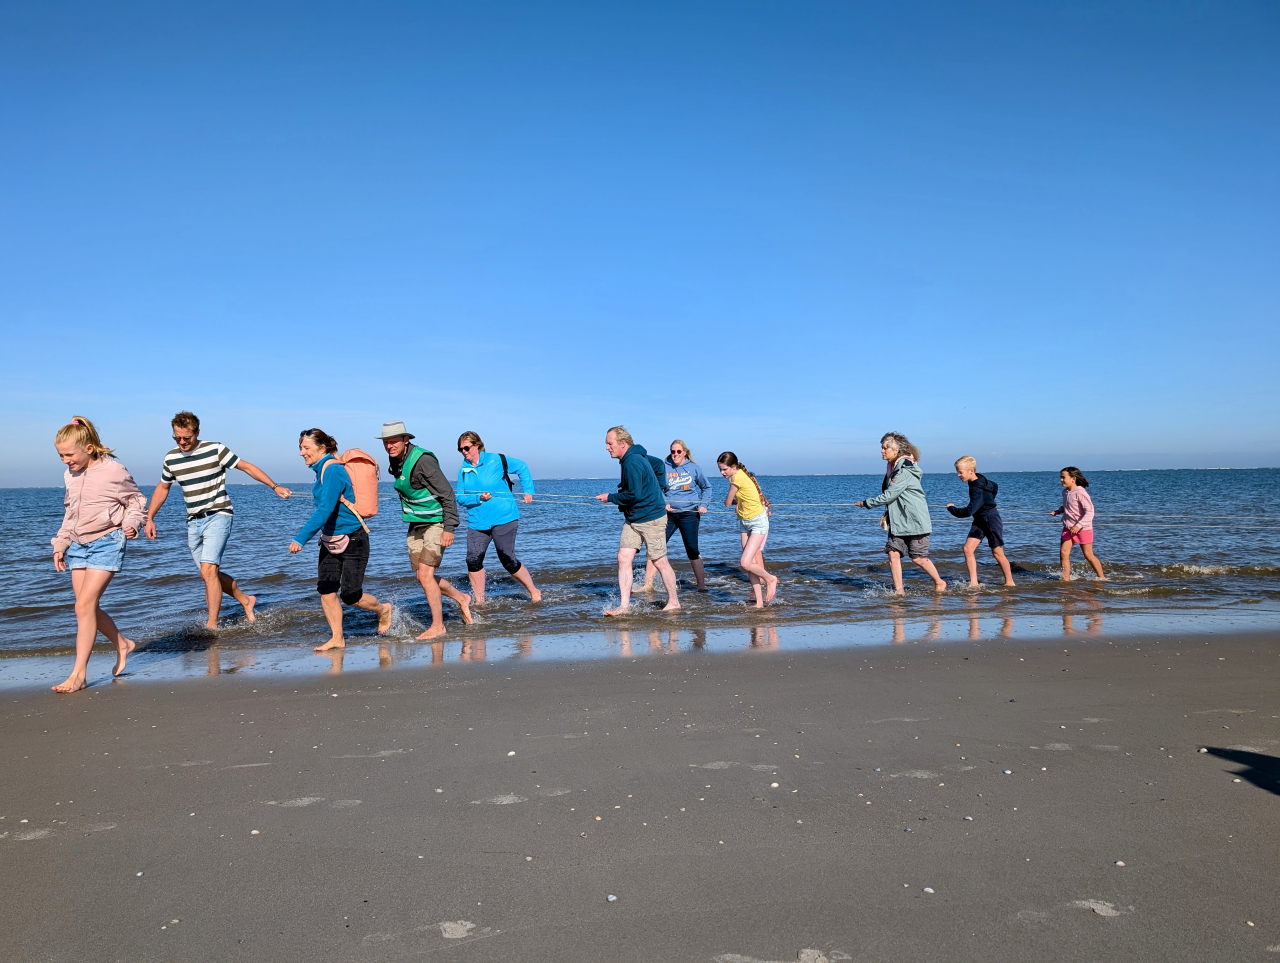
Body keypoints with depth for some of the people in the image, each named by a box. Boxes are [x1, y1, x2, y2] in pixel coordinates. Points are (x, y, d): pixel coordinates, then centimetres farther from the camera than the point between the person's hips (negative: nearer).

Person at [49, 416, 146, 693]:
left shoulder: (114, 471, -10)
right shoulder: (70, 475, 9)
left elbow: (136, 500, 2)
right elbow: (70, 513, 21)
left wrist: (131, 524, -16)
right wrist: (60, 545, 16)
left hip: (106, 543, -7)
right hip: (78, 545, 7)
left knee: (85, 605, -13)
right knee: (90, 608, 6)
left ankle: (78, 674, -8)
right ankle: (123, 644, 31)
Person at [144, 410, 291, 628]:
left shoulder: (215, 449, -8)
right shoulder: (170, 458, 5)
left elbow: (247, 467, -2)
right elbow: (162, 488, 20)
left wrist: (275, 487, -2)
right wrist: (149, 518, 16)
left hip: (218, 517, -6)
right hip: (193, 522, 6)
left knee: (208, 571, -18)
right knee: (209, 574, 10)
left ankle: (211, 625, -14)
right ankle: (245, 600, 31)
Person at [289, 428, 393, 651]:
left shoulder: (333, 470, -20)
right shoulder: (321, 470, 8)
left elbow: (325, 510, -29)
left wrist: (301, 538, -32)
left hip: (353, 541, -8)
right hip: (330, 540, 8)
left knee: (350, 595, -5)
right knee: (326, 589, 0)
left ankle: (383, 609, 22)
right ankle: (337, 638, 8)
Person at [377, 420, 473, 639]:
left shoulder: (423, 460, -22)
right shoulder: (395, 460, 3)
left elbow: (447, 494, -21)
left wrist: (449, 527, -23)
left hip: (436, 522, -8)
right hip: (416, 524, 8)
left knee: (425, 573, -14)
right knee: (421, 576, 9)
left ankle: (438, 625, -2)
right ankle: (461, 598, 31)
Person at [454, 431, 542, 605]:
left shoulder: (496, 460, -4)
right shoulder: (463, 470, 6)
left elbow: (522, 467, 8)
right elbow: (461, 498, 3)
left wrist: (528, 491, 3)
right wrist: (478, 498, -15)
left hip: (503, 518, -4)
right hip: (477, 521, 4)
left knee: (508, 560, -3)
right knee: (473, 560, -7)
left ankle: (534, 592, 16)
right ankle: (479, 602, 6)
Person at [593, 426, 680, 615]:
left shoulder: (632, 462, -21)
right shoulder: (637, 457, 10)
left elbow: (635, 495, -25)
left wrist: (610, 497, -11)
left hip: (650, 519, -10)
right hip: (632, 519, 10)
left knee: (659, 561, 3)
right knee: (623, 558, 0)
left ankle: (674, 602, 18)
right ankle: (624, 606, 1)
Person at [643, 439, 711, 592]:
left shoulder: (693, 468, 3)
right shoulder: (664, 467, 2)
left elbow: (706, 487, 16)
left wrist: (702, 504, 4)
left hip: (689, 513, -1)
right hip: (668, 513, 1)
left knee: (692, 551, 2)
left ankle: (702, 585, 14)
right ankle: (647, 585, 0)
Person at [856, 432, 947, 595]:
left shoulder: (905, 471, -19)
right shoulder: (893, 468, 11)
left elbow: (889, 495, -21)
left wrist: (866, 503, -11)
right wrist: (887, 514, 9)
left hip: (915, 521, -8)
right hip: (898, 521, 8)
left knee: (918, 558, 0)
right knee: (893, 553, -2)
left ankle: (939, 583, 21)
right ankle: (898, 591, 2)